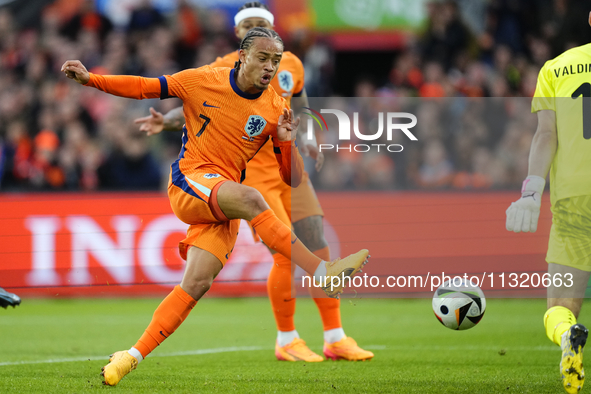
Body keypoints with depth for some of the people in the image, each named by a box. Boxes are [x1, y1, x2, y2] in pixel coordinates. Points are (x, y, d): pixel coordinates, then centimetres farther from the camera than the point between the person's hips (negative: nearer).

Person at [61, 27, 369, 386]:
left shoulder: (275, 110, 3)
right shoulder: (204, 81, -3)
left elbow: (293, 179, 4)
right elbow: (144, 87, 6)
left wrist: (287, 142, -14)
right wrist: (91, 79, -2)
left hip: (224, 203, 4)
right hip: (189, 182, -4)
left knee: (198, 283, -12)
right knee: (248, 197, -33)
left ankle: (133, 357, -5)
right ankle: (323, 273, -37)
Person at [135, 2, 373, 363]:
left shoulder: (290, 65, 6)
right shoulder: (224, 70, -6)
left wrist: (308, 139, 5)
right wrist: (165, 121, -26)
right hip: (254, 173, -5)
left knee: (320, 254, 1)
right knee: (286, 256, -14)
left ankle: (336, 339, 13)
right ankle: (287, 341, 3)